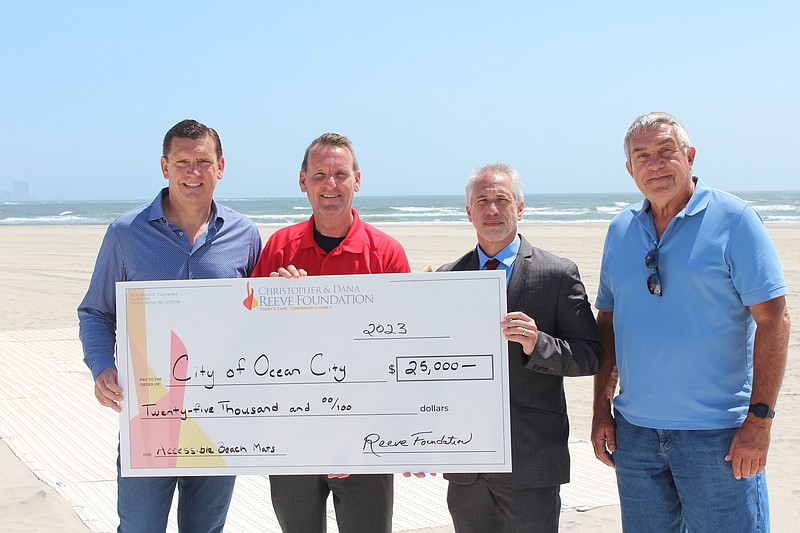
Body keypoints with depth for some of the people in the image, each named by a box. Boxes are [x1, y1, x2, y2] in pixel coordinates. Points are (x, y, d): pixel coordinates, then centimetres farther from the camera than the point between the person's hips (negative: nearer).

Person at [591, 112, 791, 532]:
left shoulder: (733, 220, -6)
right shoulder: (621, 229, 9)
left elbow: (773, 319, -10)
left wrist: (759, 419, -15)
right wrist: (601, 409, 9)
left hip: (717, 433, -5)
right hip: (635, 431, 5)